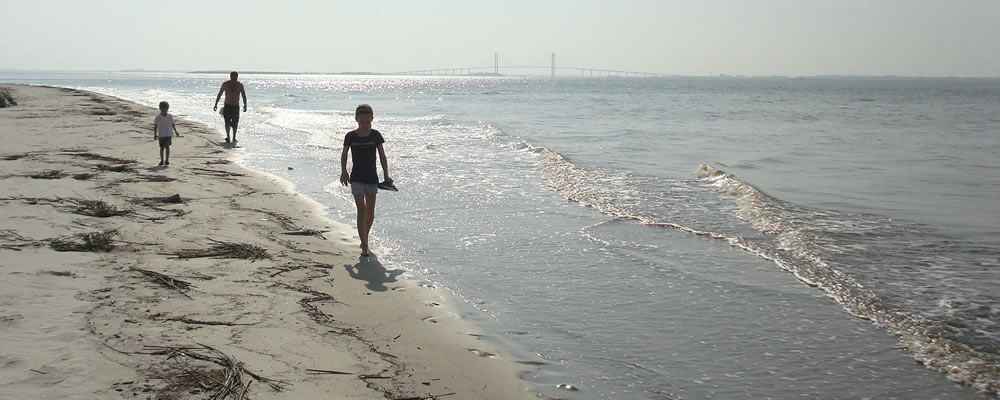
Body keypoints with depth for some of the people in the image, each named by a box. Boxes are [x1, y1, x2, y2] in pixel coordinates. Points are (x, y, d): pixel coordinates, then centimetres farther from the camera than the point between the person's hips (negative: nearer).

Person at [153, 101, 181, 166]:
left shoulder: (170, 117, 1)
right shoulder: (157, 118, -5)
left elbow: (173, 124, 13)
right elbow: (155, 127, -2)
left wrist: (176, 132, 18)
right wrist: (155, 135, -7)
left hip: (168, 134, 0)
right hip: (161, 135, 0)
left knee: (167, 146, -14)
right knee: (162, 148, 8)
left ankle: (167, 160, -11)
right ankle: (162, 160, 21)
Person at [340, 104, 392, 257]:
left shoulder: (375, 135, -2)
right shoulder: (350, 136, -4)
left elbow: (382, 156, 4)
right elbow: (344, 154, 10)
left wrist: (386, 175, 0)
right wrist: (344, 171, 3)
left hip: (372, 177, 2)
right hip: (356, 178, -2)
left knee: (370, 212, 9)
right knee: (361, 209, -13)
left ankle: (365, 238, 32)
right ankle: (364, 246, -14)